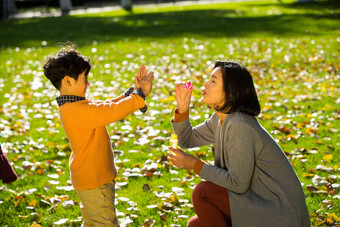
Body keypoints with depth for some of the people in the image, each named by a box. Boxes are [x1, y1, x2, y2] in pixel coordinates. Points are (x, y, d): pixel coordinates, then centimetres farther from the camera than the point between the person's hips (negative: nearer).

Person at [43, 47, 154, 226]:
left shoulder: (71, 107, 6)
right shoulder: (79, 110, -28)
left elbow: (108, 105, 9)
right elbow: (113, 111, -27)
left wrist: (134, 91, 2)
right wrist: (141, 95, -14)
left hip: (88, 179, 10)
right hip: (94, 181, -10)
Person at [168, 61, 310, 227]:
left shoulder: (240, 126, -24)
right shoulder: (220, 119, 5)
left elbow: (237, 184, -22)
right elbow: (188, 139, 17)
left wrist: (195, 165, -15)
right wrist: (182, 109, 0)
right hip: (260, 201, 9)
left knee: (202, 192, -19)